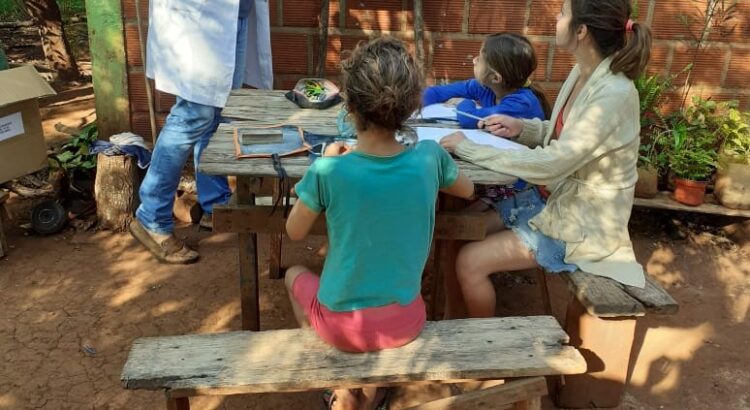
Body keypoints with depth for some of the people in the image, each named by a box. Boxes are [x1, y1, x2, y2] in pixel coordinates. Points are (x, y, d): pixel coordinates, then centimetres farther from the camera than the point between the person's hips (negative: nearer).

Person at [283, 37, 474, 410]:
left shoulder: (328, 171, -22)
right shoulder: (429, 157, -14)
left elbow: (294, 233, -3)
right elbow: (467, 190, 9)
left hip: (343, 324, -3)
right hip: (405, 321, 3)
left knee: (294, 274, 29)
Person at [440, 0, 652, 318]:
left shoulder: (614, 96, -27)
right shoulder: (583, 72, 0)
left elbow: (550, 165, -31)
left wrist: (468, 148, -25)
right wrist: (522, 128, -3)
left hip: (583, 224, -8)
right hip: (557, 199, 9)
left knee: (469, 262, -15)